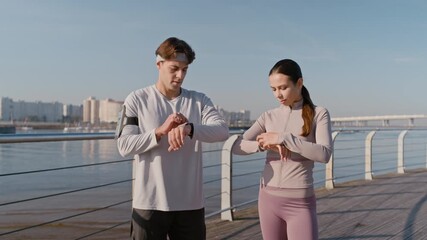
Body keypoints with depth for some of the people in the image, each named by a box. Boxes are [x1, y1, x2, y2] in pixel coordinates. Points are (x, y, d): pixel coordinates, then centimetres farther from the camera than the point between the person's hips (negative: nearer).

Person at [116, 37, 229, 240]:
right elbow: (124, 146, -7)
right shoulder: (137, 99, 0)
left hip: (190, 204, 2)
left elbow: (222, 131, -11)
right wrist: (160, 131, -21)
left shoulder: (200, 101, 5)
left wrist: (189, 128, -30)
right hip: (149, 203, -2)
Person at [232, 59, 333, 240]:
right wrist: (264, 144, -20)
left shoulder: (319, 114, -2)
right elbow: (237, 147, -2)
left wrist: (282, 138, -21)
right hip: (268, 197, 4)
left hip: (300, 202, -3)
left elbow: (324, 154, -17)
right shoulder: (269, 116, 6)